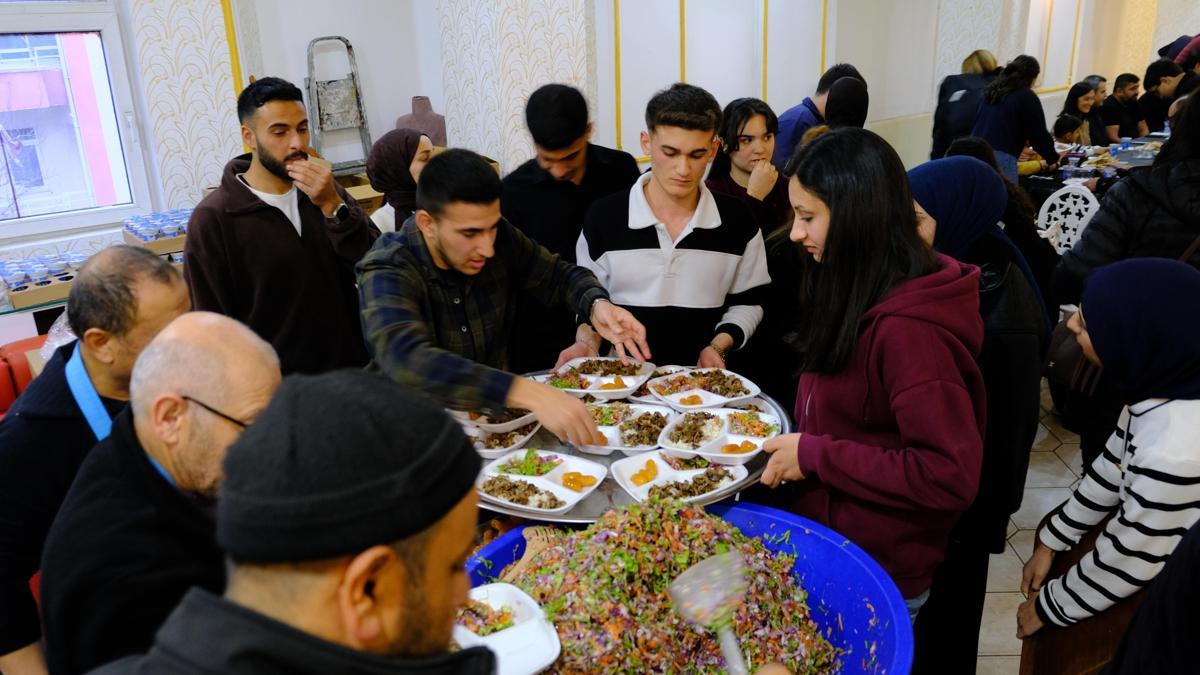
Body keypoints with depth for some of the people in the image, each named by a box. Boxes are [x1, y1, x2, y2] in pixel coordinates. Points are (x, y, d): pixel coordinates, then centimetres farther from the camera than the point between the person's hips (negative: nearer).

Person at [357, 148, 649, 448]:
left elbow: (560, 275, 8)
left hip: (497, 412, 4)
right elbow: (409, 363, -39)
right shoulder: (387, 273, -21)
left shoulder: (500, 238, -7)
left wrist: (597, 306, -16)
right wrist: (528, 392, -49)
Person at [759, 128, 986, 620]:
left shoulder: (907, 330, -27)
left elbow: (951, 477, -28)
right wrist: (795, 441, 1)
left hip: (872, 581, -8)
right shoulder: (867, 298, 2)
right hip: (828, 540, 8)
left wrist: (815, 456, -24)